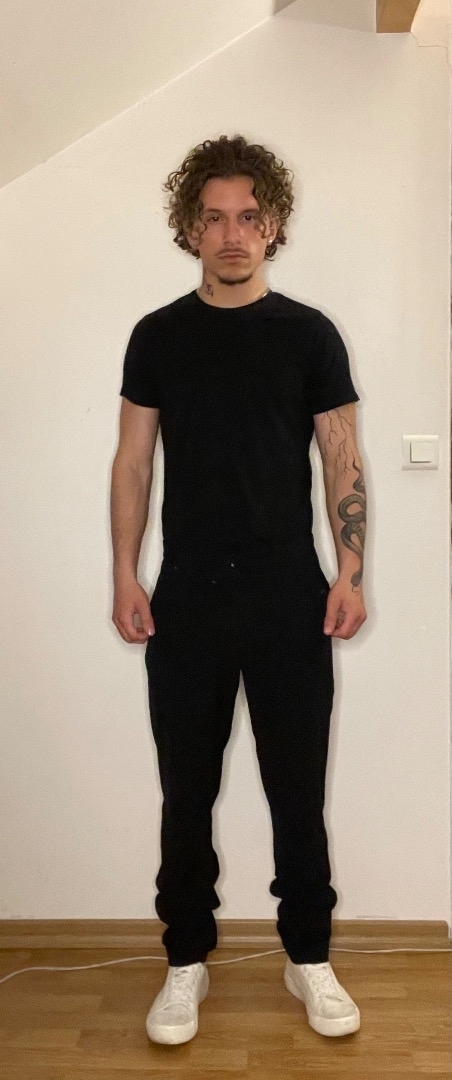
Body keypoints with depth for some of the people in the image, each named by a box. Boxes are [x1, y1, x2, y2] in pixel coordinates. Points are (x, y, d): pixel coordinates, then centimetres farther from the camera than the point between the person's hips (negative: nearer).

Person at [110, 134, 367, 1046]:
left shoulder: (309, 334, 2)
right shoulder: (158, 337, 6)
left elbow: (342, 465, 2)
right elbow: (133, 464, 6)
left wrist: (350, 576, -7)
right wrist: (125, 578, -2)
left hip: (289, 595, -1)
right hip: (187, 595, 1)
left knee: (297, 785, 8)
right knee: (187, 789, 9)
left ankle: (309, 958, 26)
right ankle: (187, 961, 26)